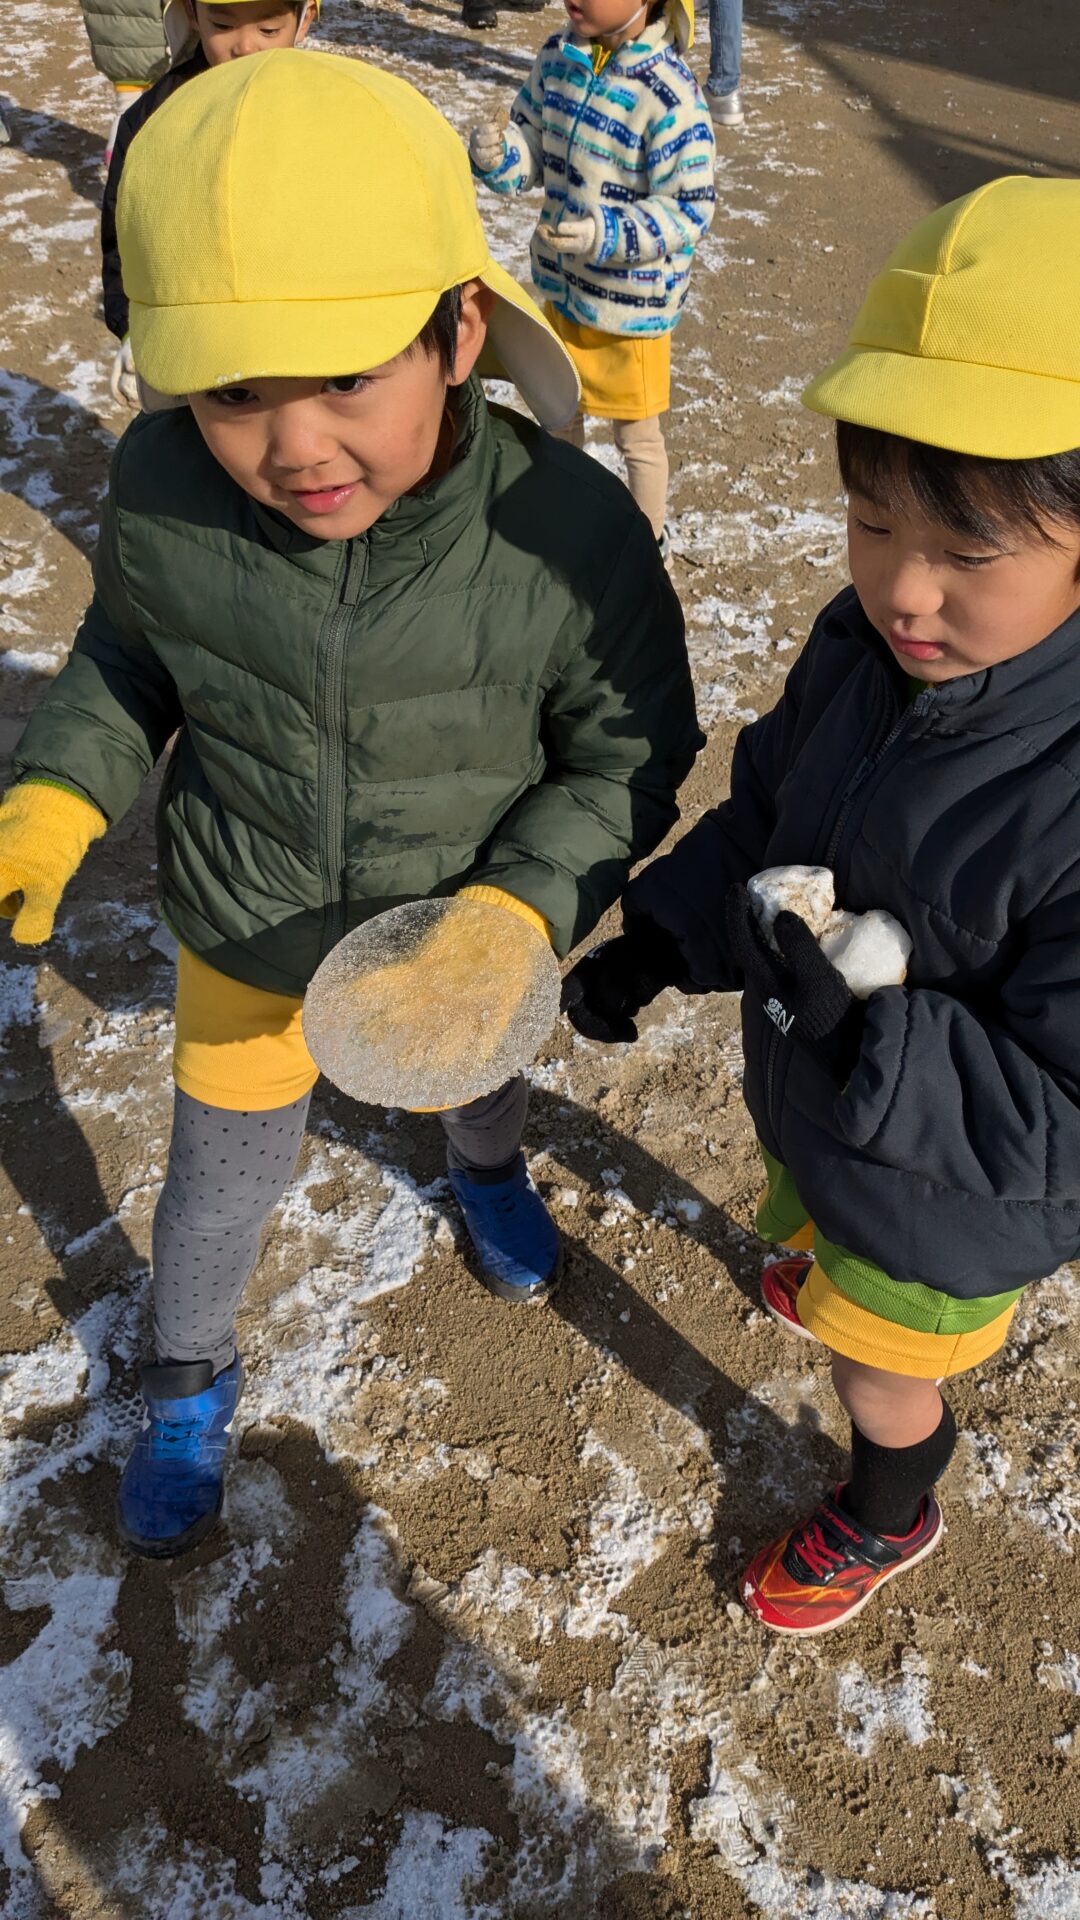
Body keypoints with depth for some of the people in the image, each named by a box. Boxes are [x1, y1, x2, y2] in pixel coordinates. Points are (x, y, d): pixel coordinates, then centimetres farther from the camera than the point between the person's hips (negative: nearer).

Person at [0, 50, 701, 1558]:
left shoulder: (570, 531, -31)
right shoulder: (161, 489, -24)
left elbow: (629, 753, -17)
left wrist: (519, 909, -32)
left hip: (469, 924, 0)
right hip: (247, 935, 1)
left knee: (485, 1081, 33)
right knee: (225, 1165, 21)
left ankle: (487, 1174, 71)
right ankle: (189, 1377, 52)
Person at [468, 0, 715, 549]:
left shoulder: (669, 93, -24)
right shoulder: (556, 58, -4)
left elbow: (689, 209, -22)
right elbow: (532, 152, 5)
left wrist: (605, 233, -35)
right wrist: (496, 155, -18)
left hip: (631, 298, -6)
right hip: (563, 282, 6)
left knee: (636, 431, 11)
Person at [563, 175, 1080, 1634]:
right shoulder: (866, 644, -18)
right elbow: (763, 807, 1)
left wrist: (860, 1023, -42)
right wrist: (657, 939, -8)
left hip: (947, 1198, -6)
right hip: (810, 1101, 6)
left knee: (880, 1373, 23)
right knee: (810, 1233, 38)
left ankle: (886, 1517, 58)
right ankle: (830, 1274, 75)